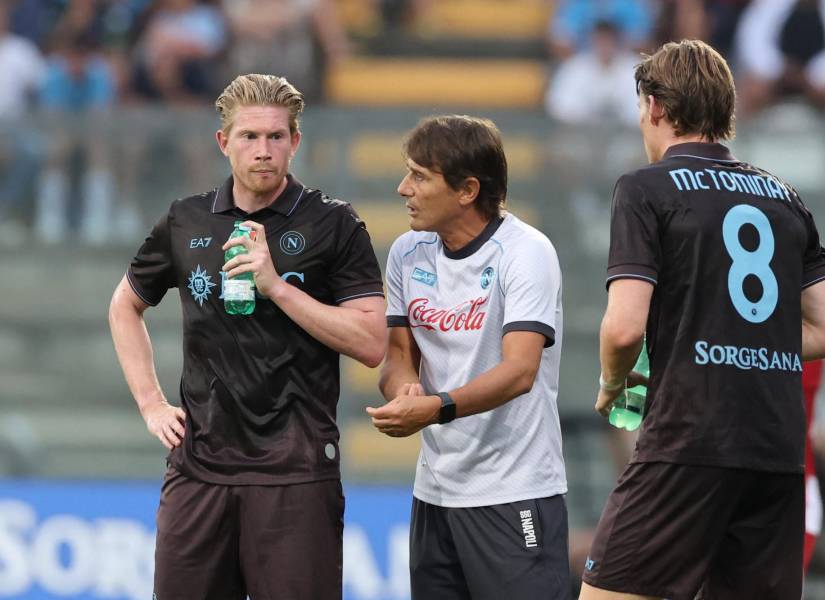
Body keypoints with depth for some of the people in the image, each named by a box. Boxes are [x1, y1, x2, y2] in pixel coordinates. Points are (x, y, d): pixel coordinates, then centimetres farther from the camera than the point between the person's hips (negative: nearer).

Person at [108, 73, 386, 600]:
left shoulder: (334, 226, -1)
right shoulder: (185, 223, 9)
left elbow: (372, 344, -8)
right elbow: (126, 306, 25)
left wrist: (276, 285, -14)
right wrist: (151, 402, 14)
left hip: (295, 471, -3)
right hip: (200, 461, 4)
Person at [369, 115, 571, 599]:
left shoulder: (526, 252, -13)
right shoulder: (408, 252, 7)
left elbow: (519, 370, -23)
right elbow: (399, 351, 11)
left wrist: (439, 408, -37)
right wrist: (404, 388, -14)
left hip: (516, 491, -7)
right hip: (435, 487, 7)